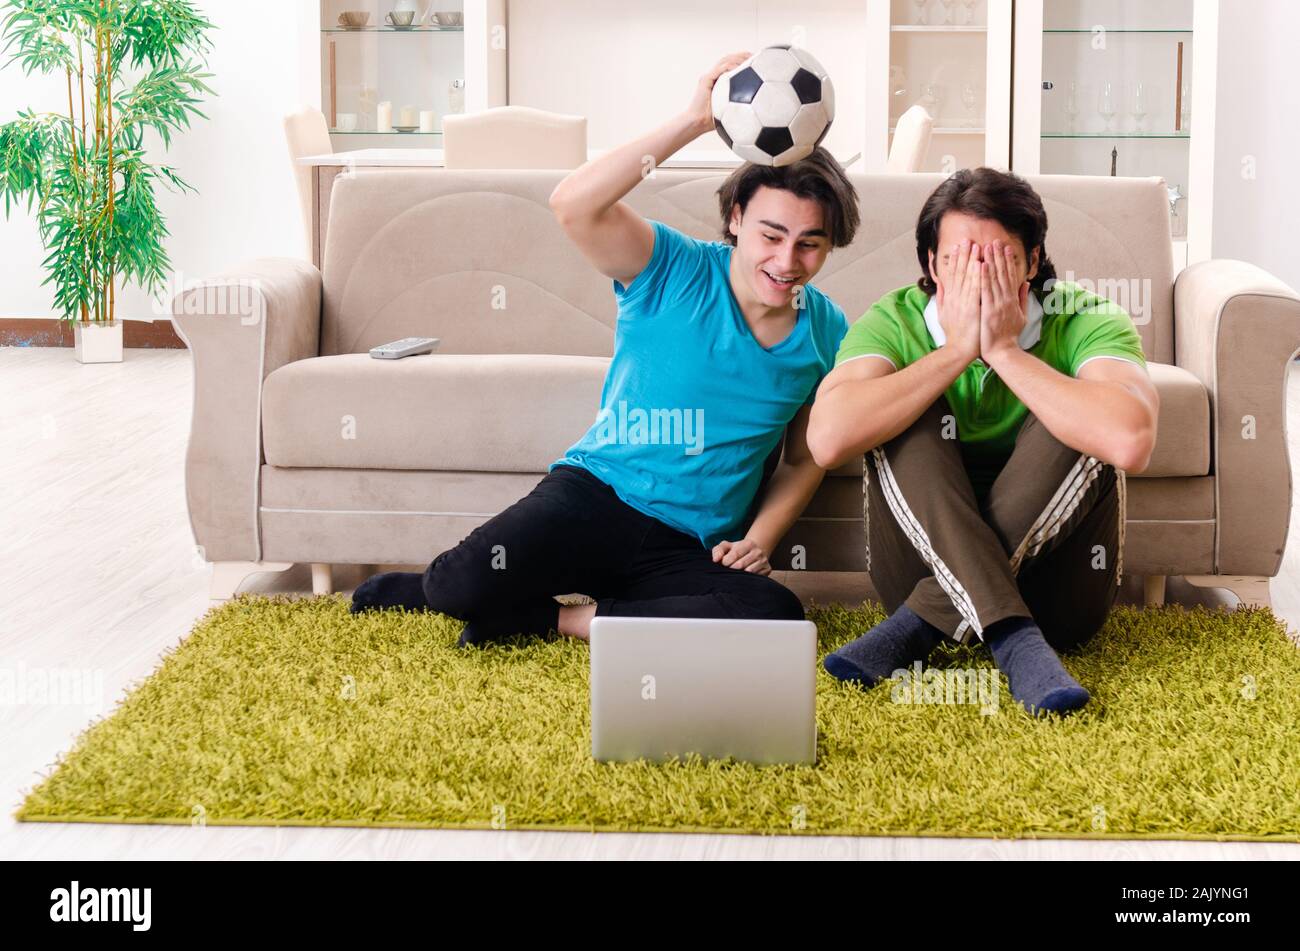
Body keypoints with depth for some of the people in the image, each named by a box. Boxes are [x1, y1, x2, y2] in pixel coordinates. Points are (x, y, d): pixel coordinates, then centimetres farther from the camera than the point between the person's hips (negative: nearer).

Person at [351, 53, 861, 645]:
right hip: (597, 492, -4)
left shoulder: (826, 331, 4)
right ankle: (430, 588, 10)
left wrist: (759, 538, -1)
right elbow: (573, 204, -26)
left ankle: (548, 616, -14)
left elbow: (805, 458, 16)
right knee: (462, 585, -32)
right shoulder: (674, 272, -7)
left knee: (779, 617, -30)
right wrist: (694, 122, -28)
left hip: (691, 549, 4)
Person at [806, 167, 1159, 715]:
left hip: (1056, 593, -1)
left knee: (1073, 424, -23)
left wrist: (1004, 349, -24)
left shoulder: (1086, 323, -10)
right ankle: (1014, 639, -35)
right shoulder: (895, 321, -6)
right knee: (913, 416, -21)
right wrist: (957, 350, -22)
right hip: (925, 561, 1)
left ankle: (919, 624, -26)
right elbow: (828, 439, -25)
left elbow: (1130, 444, -32)